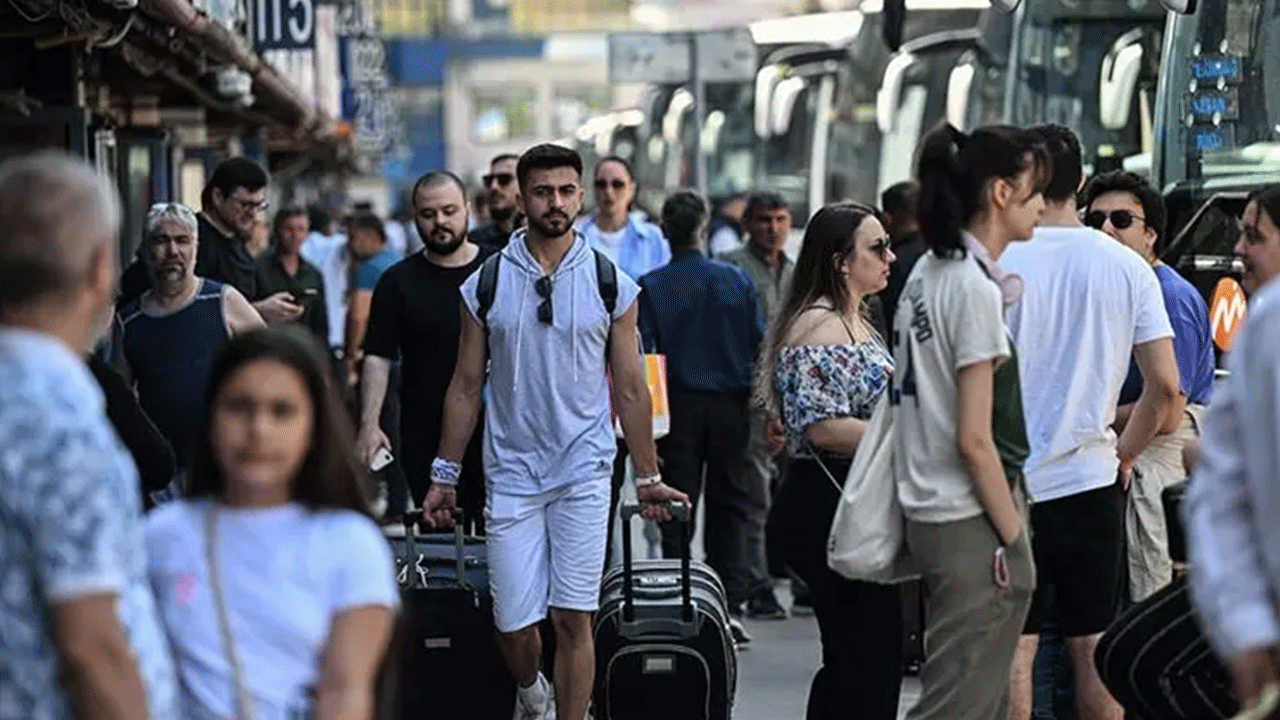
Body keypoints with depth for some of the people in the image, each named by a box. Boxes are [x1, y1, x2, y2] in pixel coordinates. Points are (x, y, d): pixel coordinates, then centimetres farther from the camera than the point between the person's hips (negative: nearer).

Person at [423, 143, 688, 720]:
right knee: (514, 624, 1)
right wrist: (445, 476, 7)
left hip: (584, 472, -1)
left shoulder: (612, 285, 1)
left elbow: (630, 389, 7)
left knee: (573, 619, -6)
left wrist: (647, 476, 7)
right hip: (512, 472, 1)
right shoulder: (486, 284, 2)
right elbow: (466, 386, 8)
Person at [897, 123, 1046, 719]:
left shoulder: (925, 275, 11)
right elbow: (974, 440, -17)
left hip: (927, 509, 9)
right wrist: (1013, 536, -12)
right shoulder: (975, 290, -16)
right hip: (972, 521, -9)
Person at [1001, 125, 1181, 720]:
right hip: (1092, 481, 2)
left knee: (1014, 648, 3)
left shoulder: (998, 263, -8)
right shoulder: (1126, 267, 0)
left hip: (1010, 485, -2)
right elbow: (1165, 386, -3)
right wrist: (1124, 453, 12)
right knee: (1094, 648, 10)